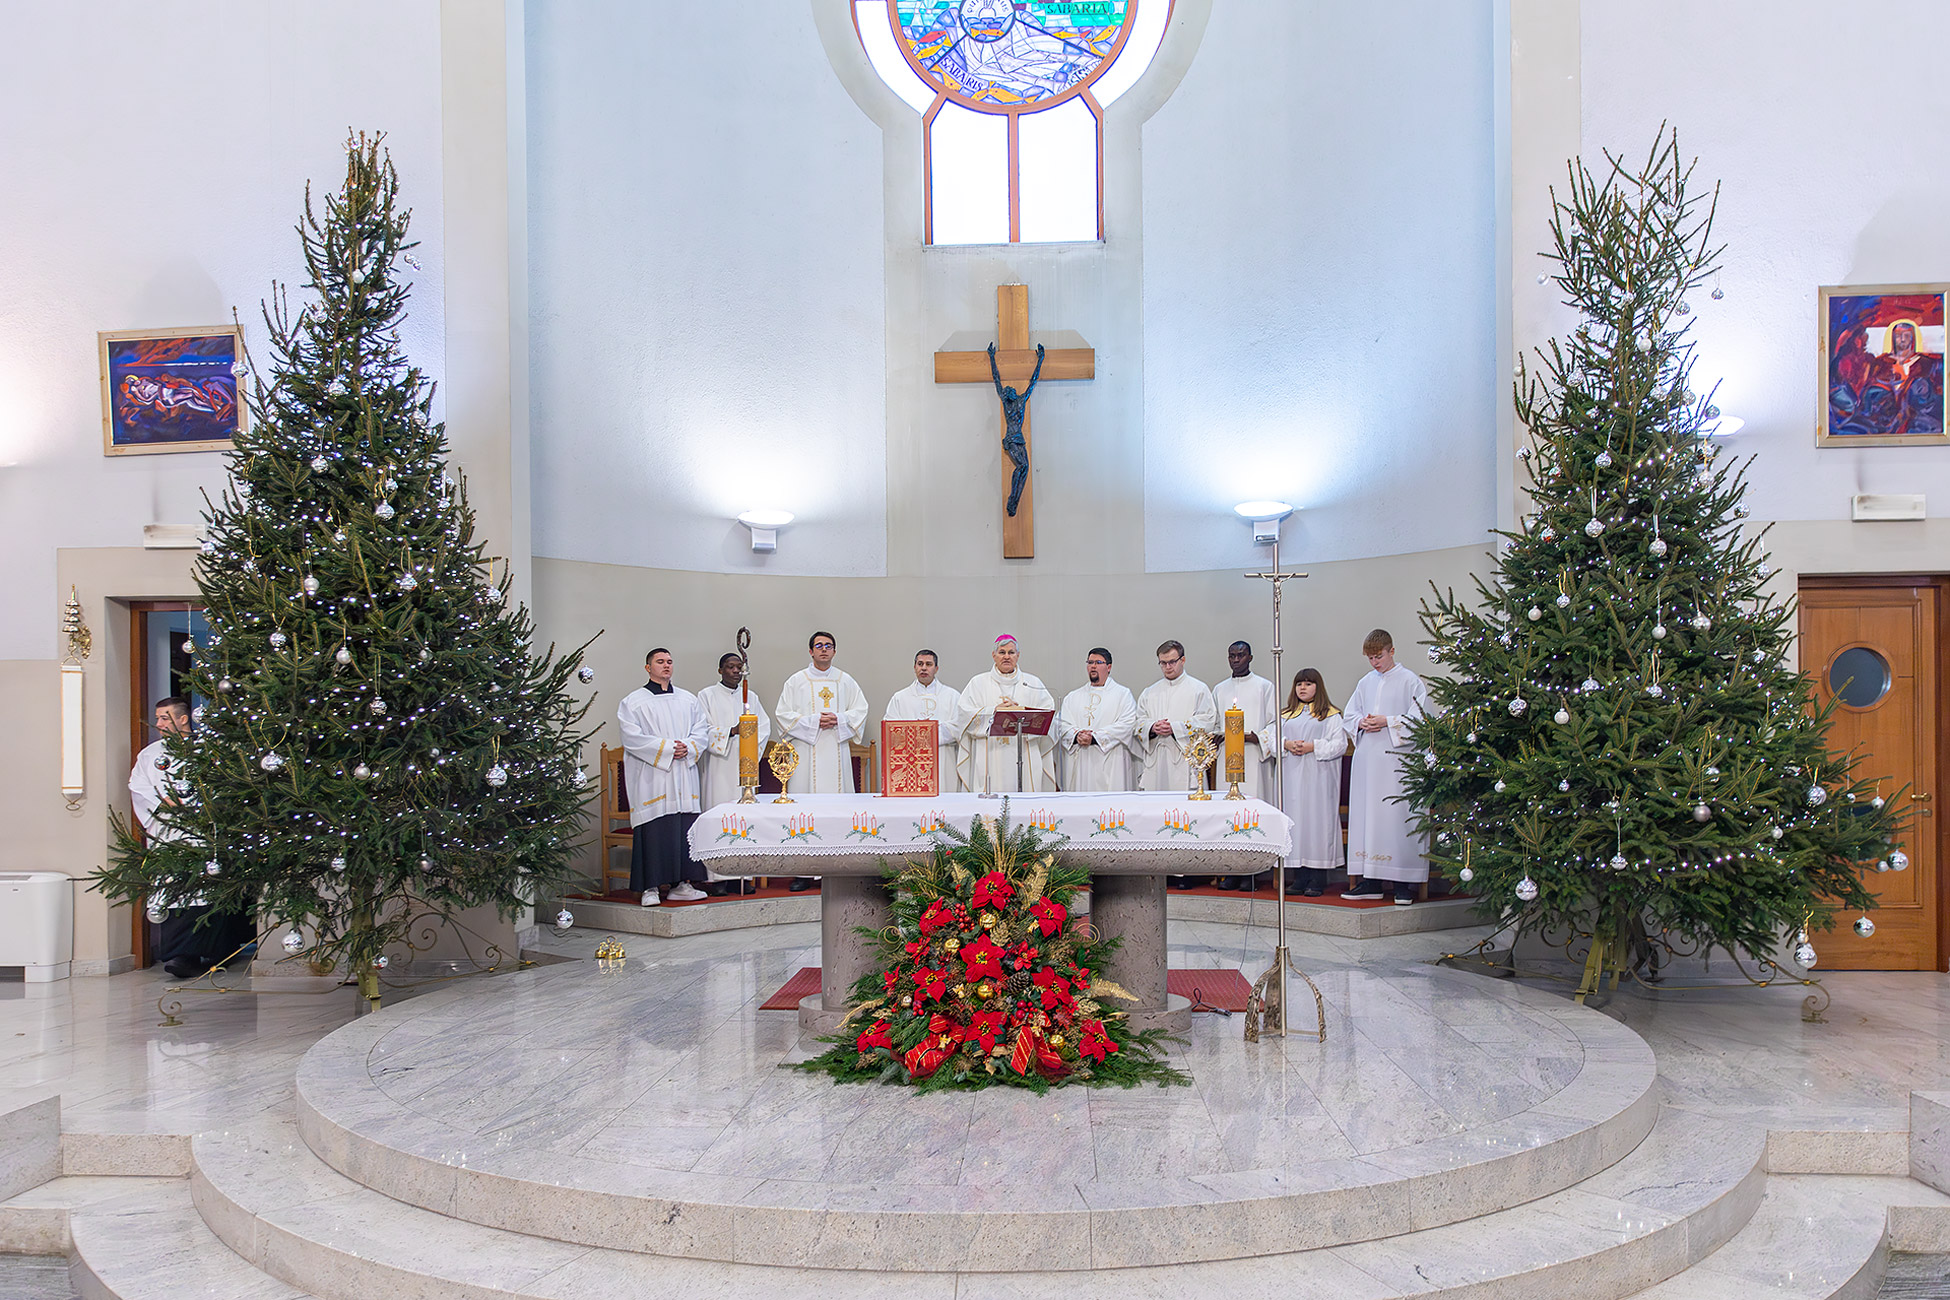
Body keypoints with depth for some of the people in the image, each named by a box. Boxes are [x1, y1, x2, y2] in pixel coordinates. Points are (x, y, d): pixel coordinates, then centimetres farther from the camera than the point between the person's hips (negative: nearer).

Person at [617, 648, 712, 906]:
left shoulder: (688, 699, 16)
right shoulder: (634, 702, 3)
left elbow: (702, 730, 11)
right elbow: (632, 738, -7)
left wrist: (687, 748, -8)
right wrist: (667, 748, -13)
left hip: (684, 774, 4)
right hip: (651, 777, -4)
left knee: (685, 828, 1)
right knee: (654, 829, -7)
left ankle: (681, 884, 7)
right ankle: (651, 887, -1)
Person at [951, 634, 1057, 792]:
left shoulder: (1033, 683, 14)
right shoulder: (978, 683, 12)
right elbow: (964, 713, 0)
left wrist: (1022, 711, -10)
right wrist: (995, 710, -9)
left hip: (1025, 759, 1)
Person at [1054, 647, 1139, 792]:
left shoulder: (1123, 694, 7)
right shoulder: (1073, 697, 19)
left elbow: (1127, 724, -7)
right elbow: (1063, 725, 9)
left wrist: (1095, 737, -14)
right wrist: (1076, 735, -14)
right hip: (1079, 765, 3)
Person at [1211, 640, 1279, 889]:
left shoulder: (1264, 687, 6)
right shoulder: (1220, 690, 18)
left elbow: (1275, 722, 3)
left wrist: (1256, 737, -13)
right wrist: (1218, 736, -1)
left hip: (1253, 758, -4)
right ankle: (1232, 872, 2)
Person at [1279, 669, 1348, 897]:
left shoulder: (1330, 715, 4)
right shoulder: (1286, 715, 18)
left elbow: (1340, 744, -4)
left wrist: (1313, 747, -15)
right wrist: (1287, 744, -8)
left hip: (1318, 777, -4)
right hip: (1291, 776, 4)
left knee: (1317, 819, -7)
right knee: (1295, 818, 2)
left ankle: (1317, 881, -3)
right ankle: (1300, 878, 7)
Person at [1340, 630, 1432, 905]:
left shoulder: (1409, 681, -1)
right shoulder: (1366, 683, 15)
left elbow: (1419, 718, -7)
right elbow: (1348, 717, 19)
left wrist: (1387, 722, -15)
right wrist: (1362, 723, -2)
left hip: (1396, 760, -5)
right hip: (1367, 759, 5)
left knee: (1397, 815, -6)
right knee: (1366, 814, 4)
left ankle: (1403, 882, 0)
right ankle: (1370, 882, 9)